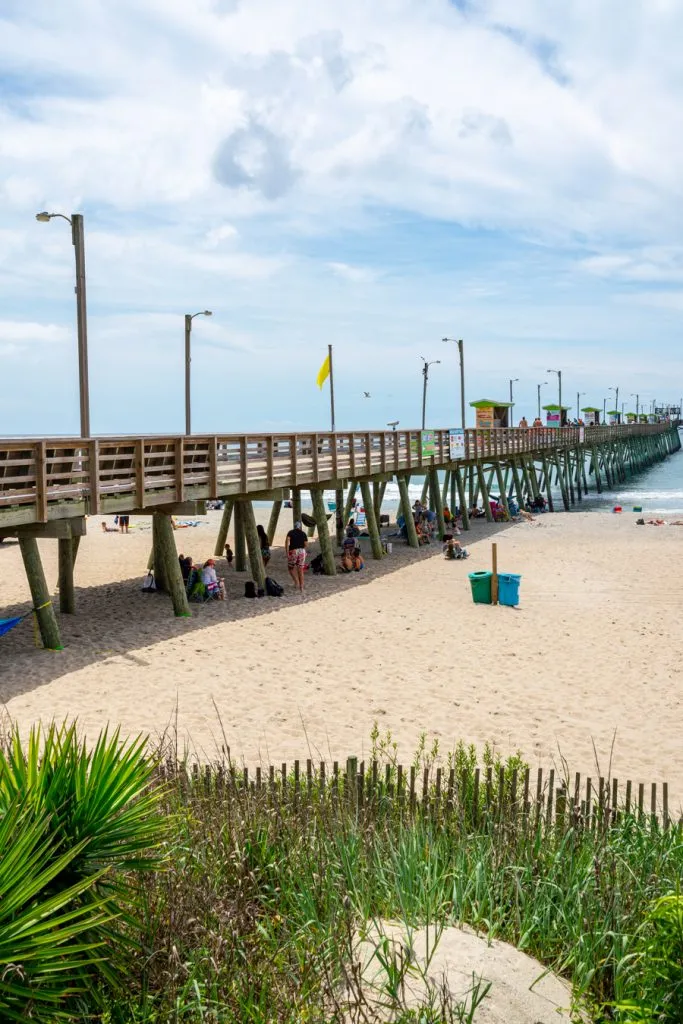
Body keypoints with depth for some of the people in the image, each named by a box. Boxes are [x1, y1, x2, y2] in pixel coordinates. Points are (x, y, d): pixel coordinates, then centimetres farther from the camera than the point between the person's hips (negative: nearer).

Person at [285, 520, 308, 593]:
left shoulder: (291, 532, 4)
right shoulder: (303, 533, 11)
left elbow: (287, 541, -12)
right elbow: (306, 544, 9)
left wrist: (287, 552, -14)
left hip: (293, 552, -3)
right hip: (302, 551, 3)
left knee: (290, 568, 17)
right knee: (300, 571, 8)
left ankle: (296, 581, -4)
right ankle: (301, 588, 5)